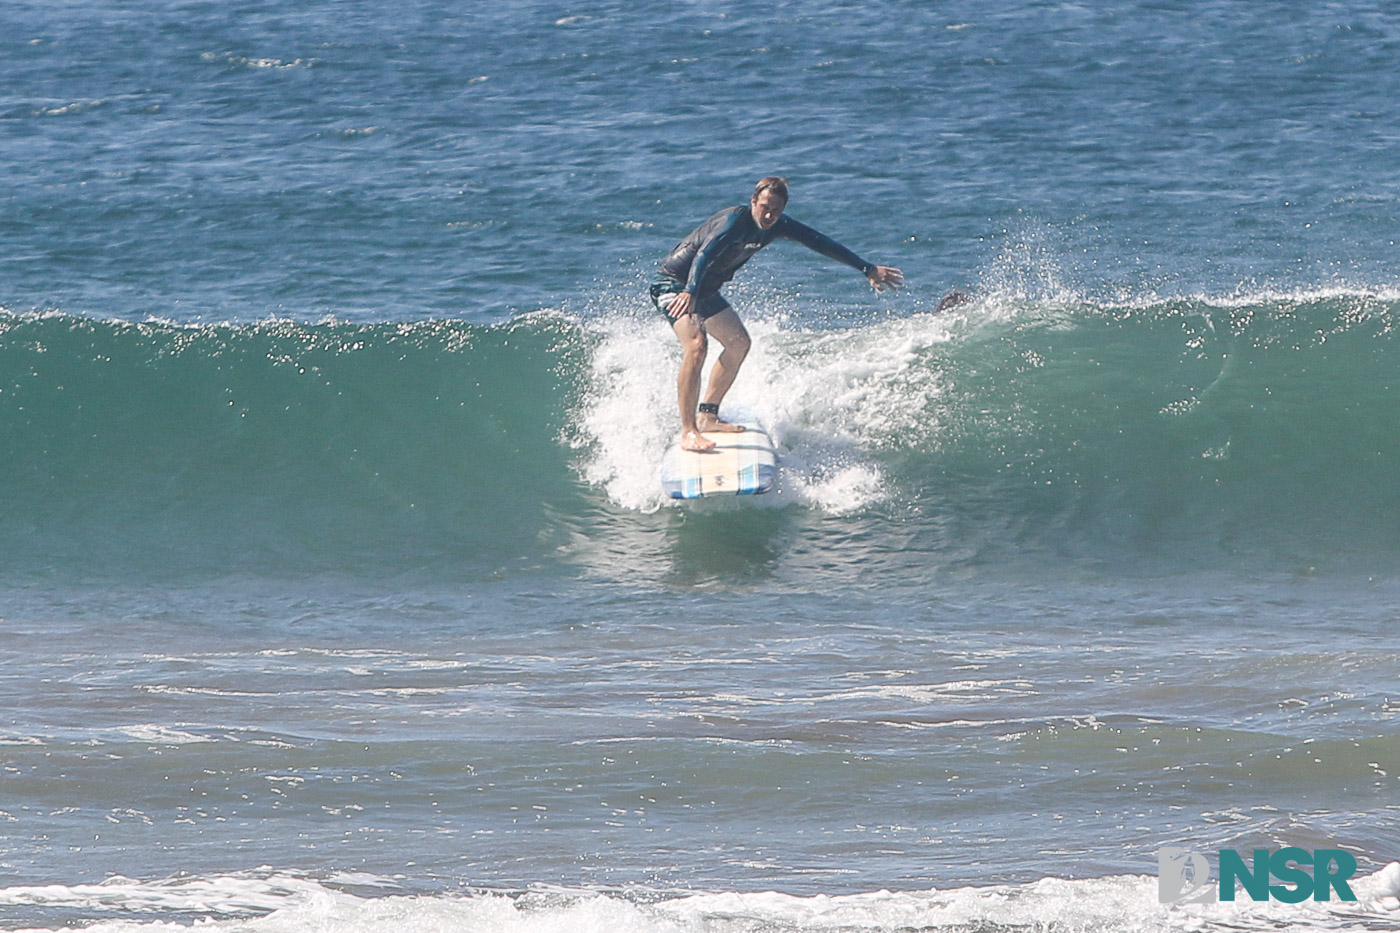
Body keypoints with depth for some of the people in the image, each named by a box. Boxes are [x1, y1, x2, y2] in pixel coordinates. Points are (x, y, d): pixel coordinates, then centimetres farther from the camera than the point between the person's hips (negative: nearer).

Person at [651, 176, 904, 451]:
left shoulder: (777, 225, -4)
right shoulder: (735, 221, -28)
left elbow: (820, 243, 2)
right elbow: (703, 255, -43)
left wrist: (868, 269, 5)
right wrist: (690, 293, -60)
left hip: (705, 289, 10)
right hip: (675, 284, -10)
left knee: (738, 343, 13)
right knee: (696, 344, -27)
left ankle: (707, 416, 22)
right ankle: (687, 432, -29)